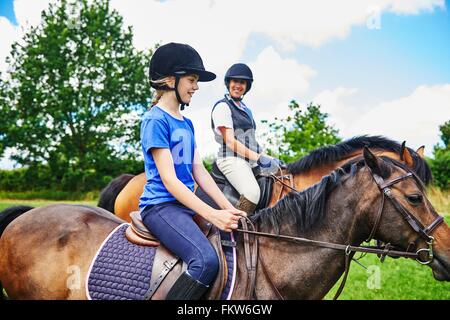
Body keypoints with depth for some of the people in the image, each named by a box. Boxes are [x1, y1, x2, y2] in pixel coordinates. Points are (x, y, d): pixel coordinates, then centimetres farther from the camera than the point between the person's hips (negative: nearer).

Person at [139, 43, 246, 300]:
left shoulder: (187, 124, 17)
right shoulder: (155, 120, -9)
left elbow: (199, 172, 13)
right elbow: (169, 179, -16)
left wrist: (228, 208, 1)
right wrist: (212, 214, -22)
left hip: (187, 205, 9)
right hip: (161, 205, -9)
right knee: (206, 260, -30)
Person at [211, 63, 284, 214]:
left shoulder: (246, 110, 24)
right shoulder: (222, 106, -2)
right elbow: (230, 141, -11)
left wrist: (269, 158, 12)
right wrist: (259, 158, -18)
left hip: (251, 161, 9)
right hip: (231, 159, -9)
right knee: (253, 192, -34)